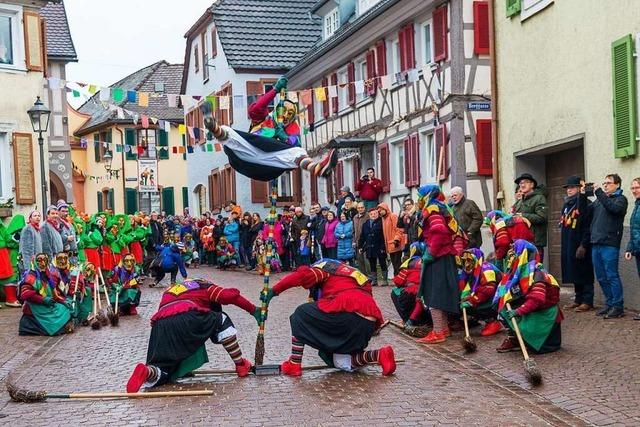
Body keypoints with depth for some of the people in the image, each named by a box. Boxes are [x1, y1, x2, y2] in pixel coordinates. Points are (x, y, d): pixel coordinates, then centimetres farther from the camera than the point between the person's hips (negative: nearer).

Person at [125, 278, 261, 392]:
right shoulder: (204, 287, 28)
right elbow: (230, 295, 11)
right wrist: (254, 310, 23)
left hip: (159, 327, 4)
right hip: (186, 317, -4)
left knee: (163, 370, 13)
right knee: (223, 322, 20)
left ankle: (146, 372, -21)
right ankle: (240, 365, 17)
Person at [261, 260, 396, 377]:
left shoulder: (326, 269, 17)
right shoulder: (354, 274, 37)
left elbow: (302, 276, -2)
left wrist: (274, 291, 5)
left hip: (348, 313, -7)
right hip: (370, 323, 7)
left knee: (301, 315, 16)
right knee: (340, 361, 23)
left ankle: (294, 365, 8)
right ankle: (380, 355, 3)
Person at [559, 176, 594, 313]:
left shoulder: (586, 205, -10)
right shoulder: (567, 205, 17)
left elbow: (588, 228, -16)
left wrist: (583, 245, -20)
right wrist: (564, 245, 17)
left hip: (580, 246, -8)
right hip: (568, 246, 8)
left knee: (584, 274, -3)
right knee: (574, 274, 13)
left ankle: (587, 301, 2)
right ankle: (578, 299, 21)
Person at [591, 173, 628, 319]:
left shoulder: (620, 199, 2)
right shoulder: (599, 199, 20)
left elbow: (614, 208, -19)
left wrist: (599, 192, -18)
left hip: (610, 244, -7)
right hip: (596, 243, 7)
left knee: (612, 276, -6)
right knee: (601, 278, 10)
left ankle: (618, 307, 0)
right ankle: (609, 303, 20)